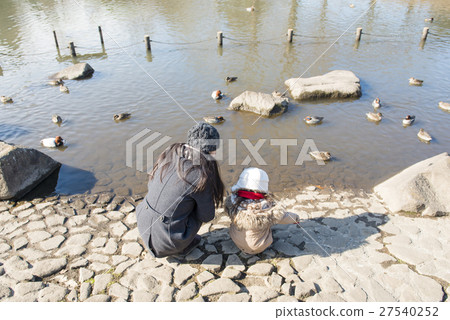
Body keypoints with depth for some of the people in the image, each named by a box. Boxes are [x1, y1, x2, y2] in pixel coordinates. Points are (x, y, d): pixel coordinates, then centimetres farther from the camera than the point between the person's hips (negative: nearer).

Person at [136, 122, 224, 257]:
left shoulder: (170, 153, -3)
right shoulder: (203, 175, -20)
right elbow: (206, 216, -9)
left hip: (143, 225, 6)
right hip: (168, 240, -5)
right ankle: (183, 246, 20)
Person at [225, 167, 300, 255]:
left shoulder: (231, 202, -27)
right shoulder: (270, 210, -33)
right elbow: (284, 217, -14)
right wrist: (295, 218, 8)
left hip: (237, 243, 2)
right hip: (259, 248, -2)